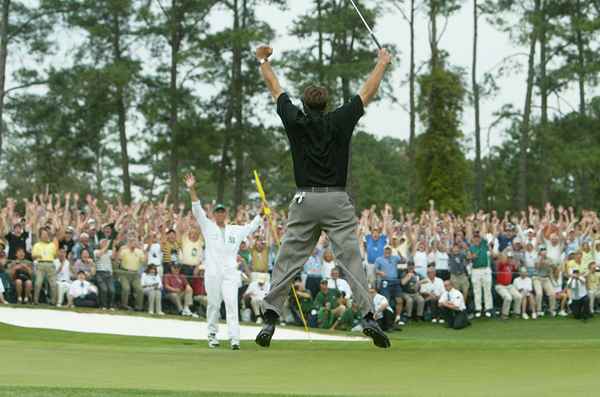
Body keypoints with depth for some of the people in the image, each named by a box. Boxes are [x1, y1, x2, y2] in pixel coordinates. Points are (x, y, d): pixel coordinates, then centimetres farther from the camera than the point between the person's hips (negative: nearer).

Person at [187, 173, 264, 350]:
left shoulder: (236, 230, 17)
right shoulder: (208, 227, 9)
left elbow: (252, 226, 27)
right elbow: (197, 210, -1)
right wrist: (192, 190, -13)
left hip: (230, 273, 1)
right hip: (212, 272, -1)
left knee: (232, 304, -11)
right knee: (213, 304, 3)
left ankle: (234, 339, -19)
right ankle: (212, 334, 20)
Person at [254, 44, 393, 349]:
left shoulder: (295, 121, 4)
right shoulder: (340, 121, 3)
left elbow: (275, 89, 18)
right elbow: (368, 92, 14)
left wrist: (262, 60, 33)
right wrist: (383, 63, 28)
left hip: (304, 200, 1)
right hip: (337, 200, -1)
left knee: (287, 262, 3)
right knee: (351, 259, -5)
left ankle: (270, 318, -5)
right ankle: (368, 316, -16)